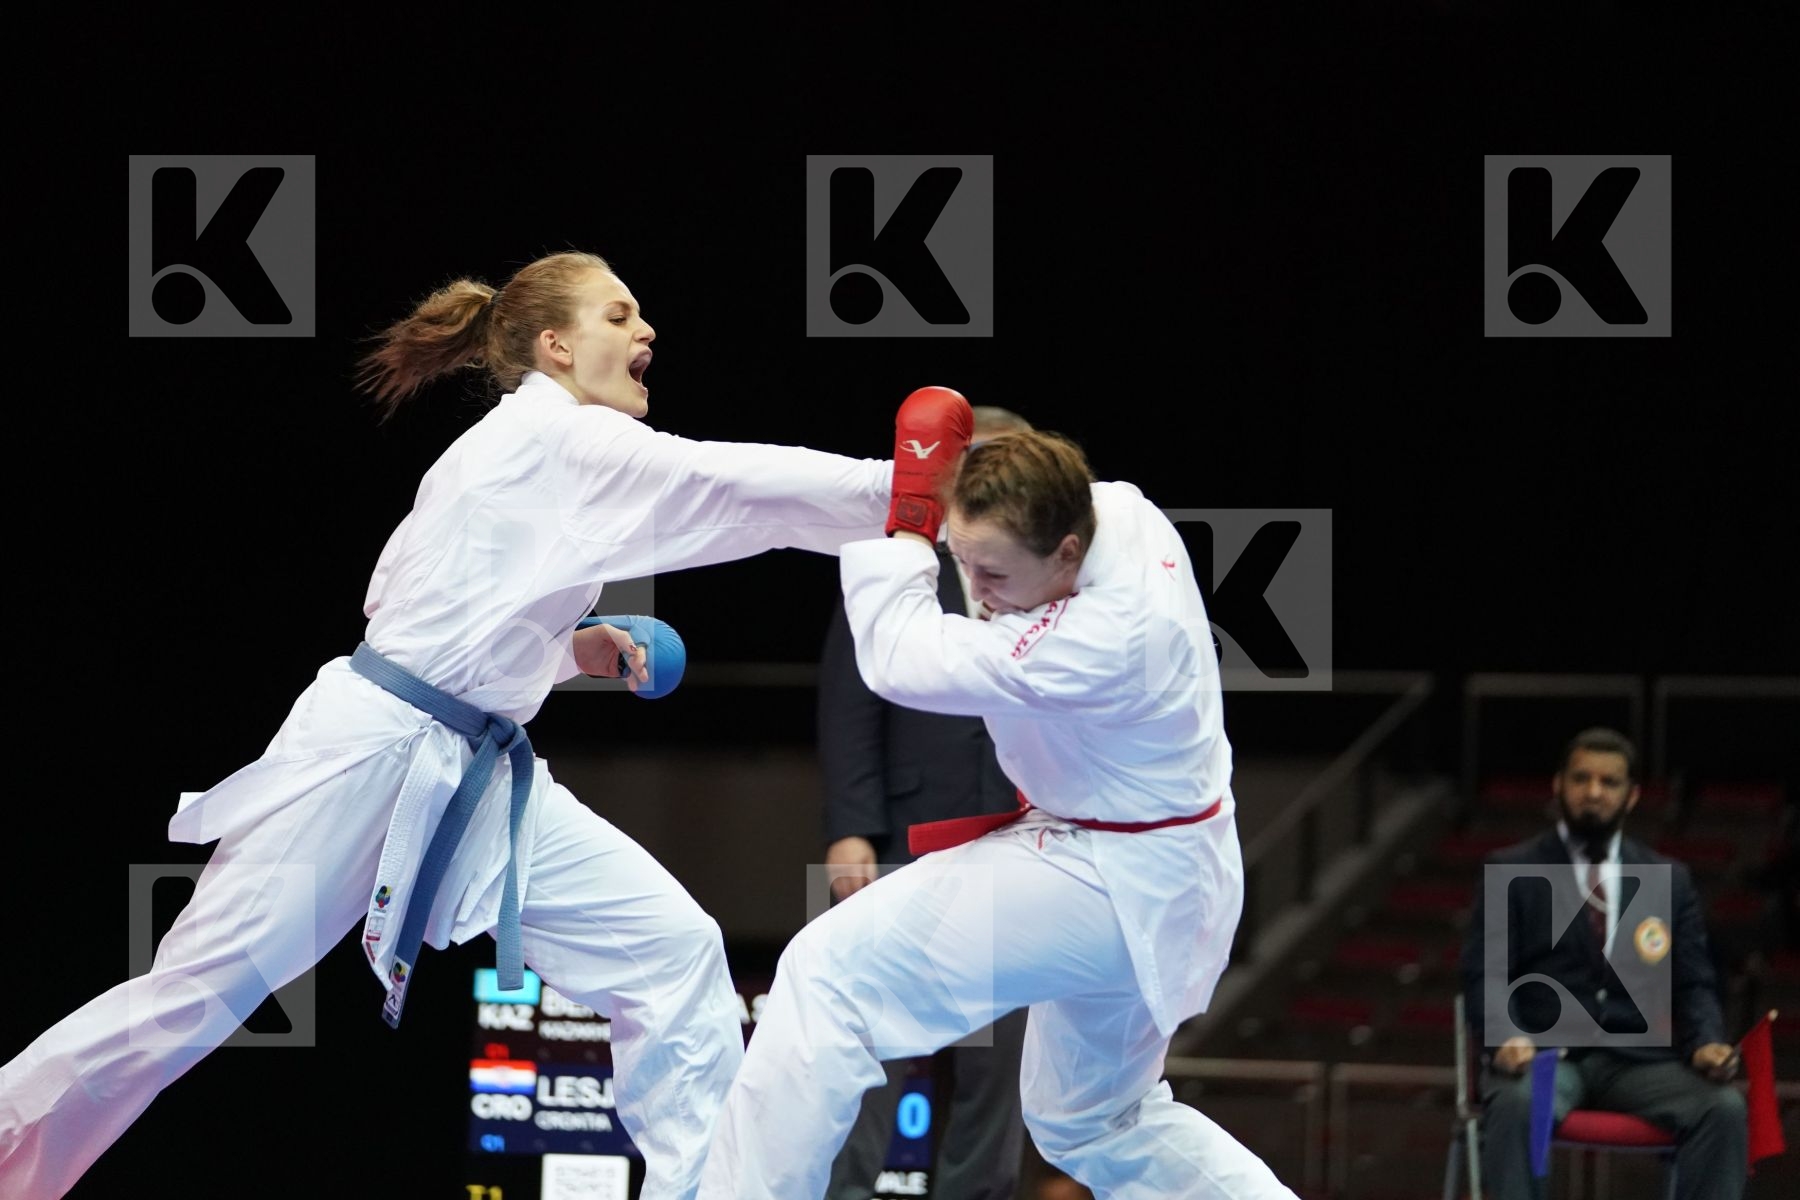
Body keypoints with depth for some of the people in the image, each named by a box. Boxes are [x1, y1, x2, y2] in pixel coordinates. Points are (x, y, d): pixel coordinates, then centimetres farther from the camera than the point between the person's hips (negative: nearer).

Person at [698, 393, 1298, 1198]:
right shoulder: (1119, 511, -9)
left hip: (1114, 888, -10)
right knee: (1100, 1124, 27)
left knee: (830, 974, -17)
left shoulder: (1106, 640, -33)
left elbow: (905, 661, -29)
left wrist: (905, 521, -23)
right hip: (1155, 889, 10)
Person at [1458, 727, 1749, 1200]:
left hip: (1638, 1059, 3)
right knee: (1517, 1103, -39)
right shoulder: (1511, 871, 9)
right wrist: (1506, 1037, -23)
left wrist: (1706, 1044, -9)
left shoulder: (1670, 880, 18)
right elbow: (1486, 973, -1)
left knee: (1725, 1107, -27)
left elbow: (1693, 984, 14)